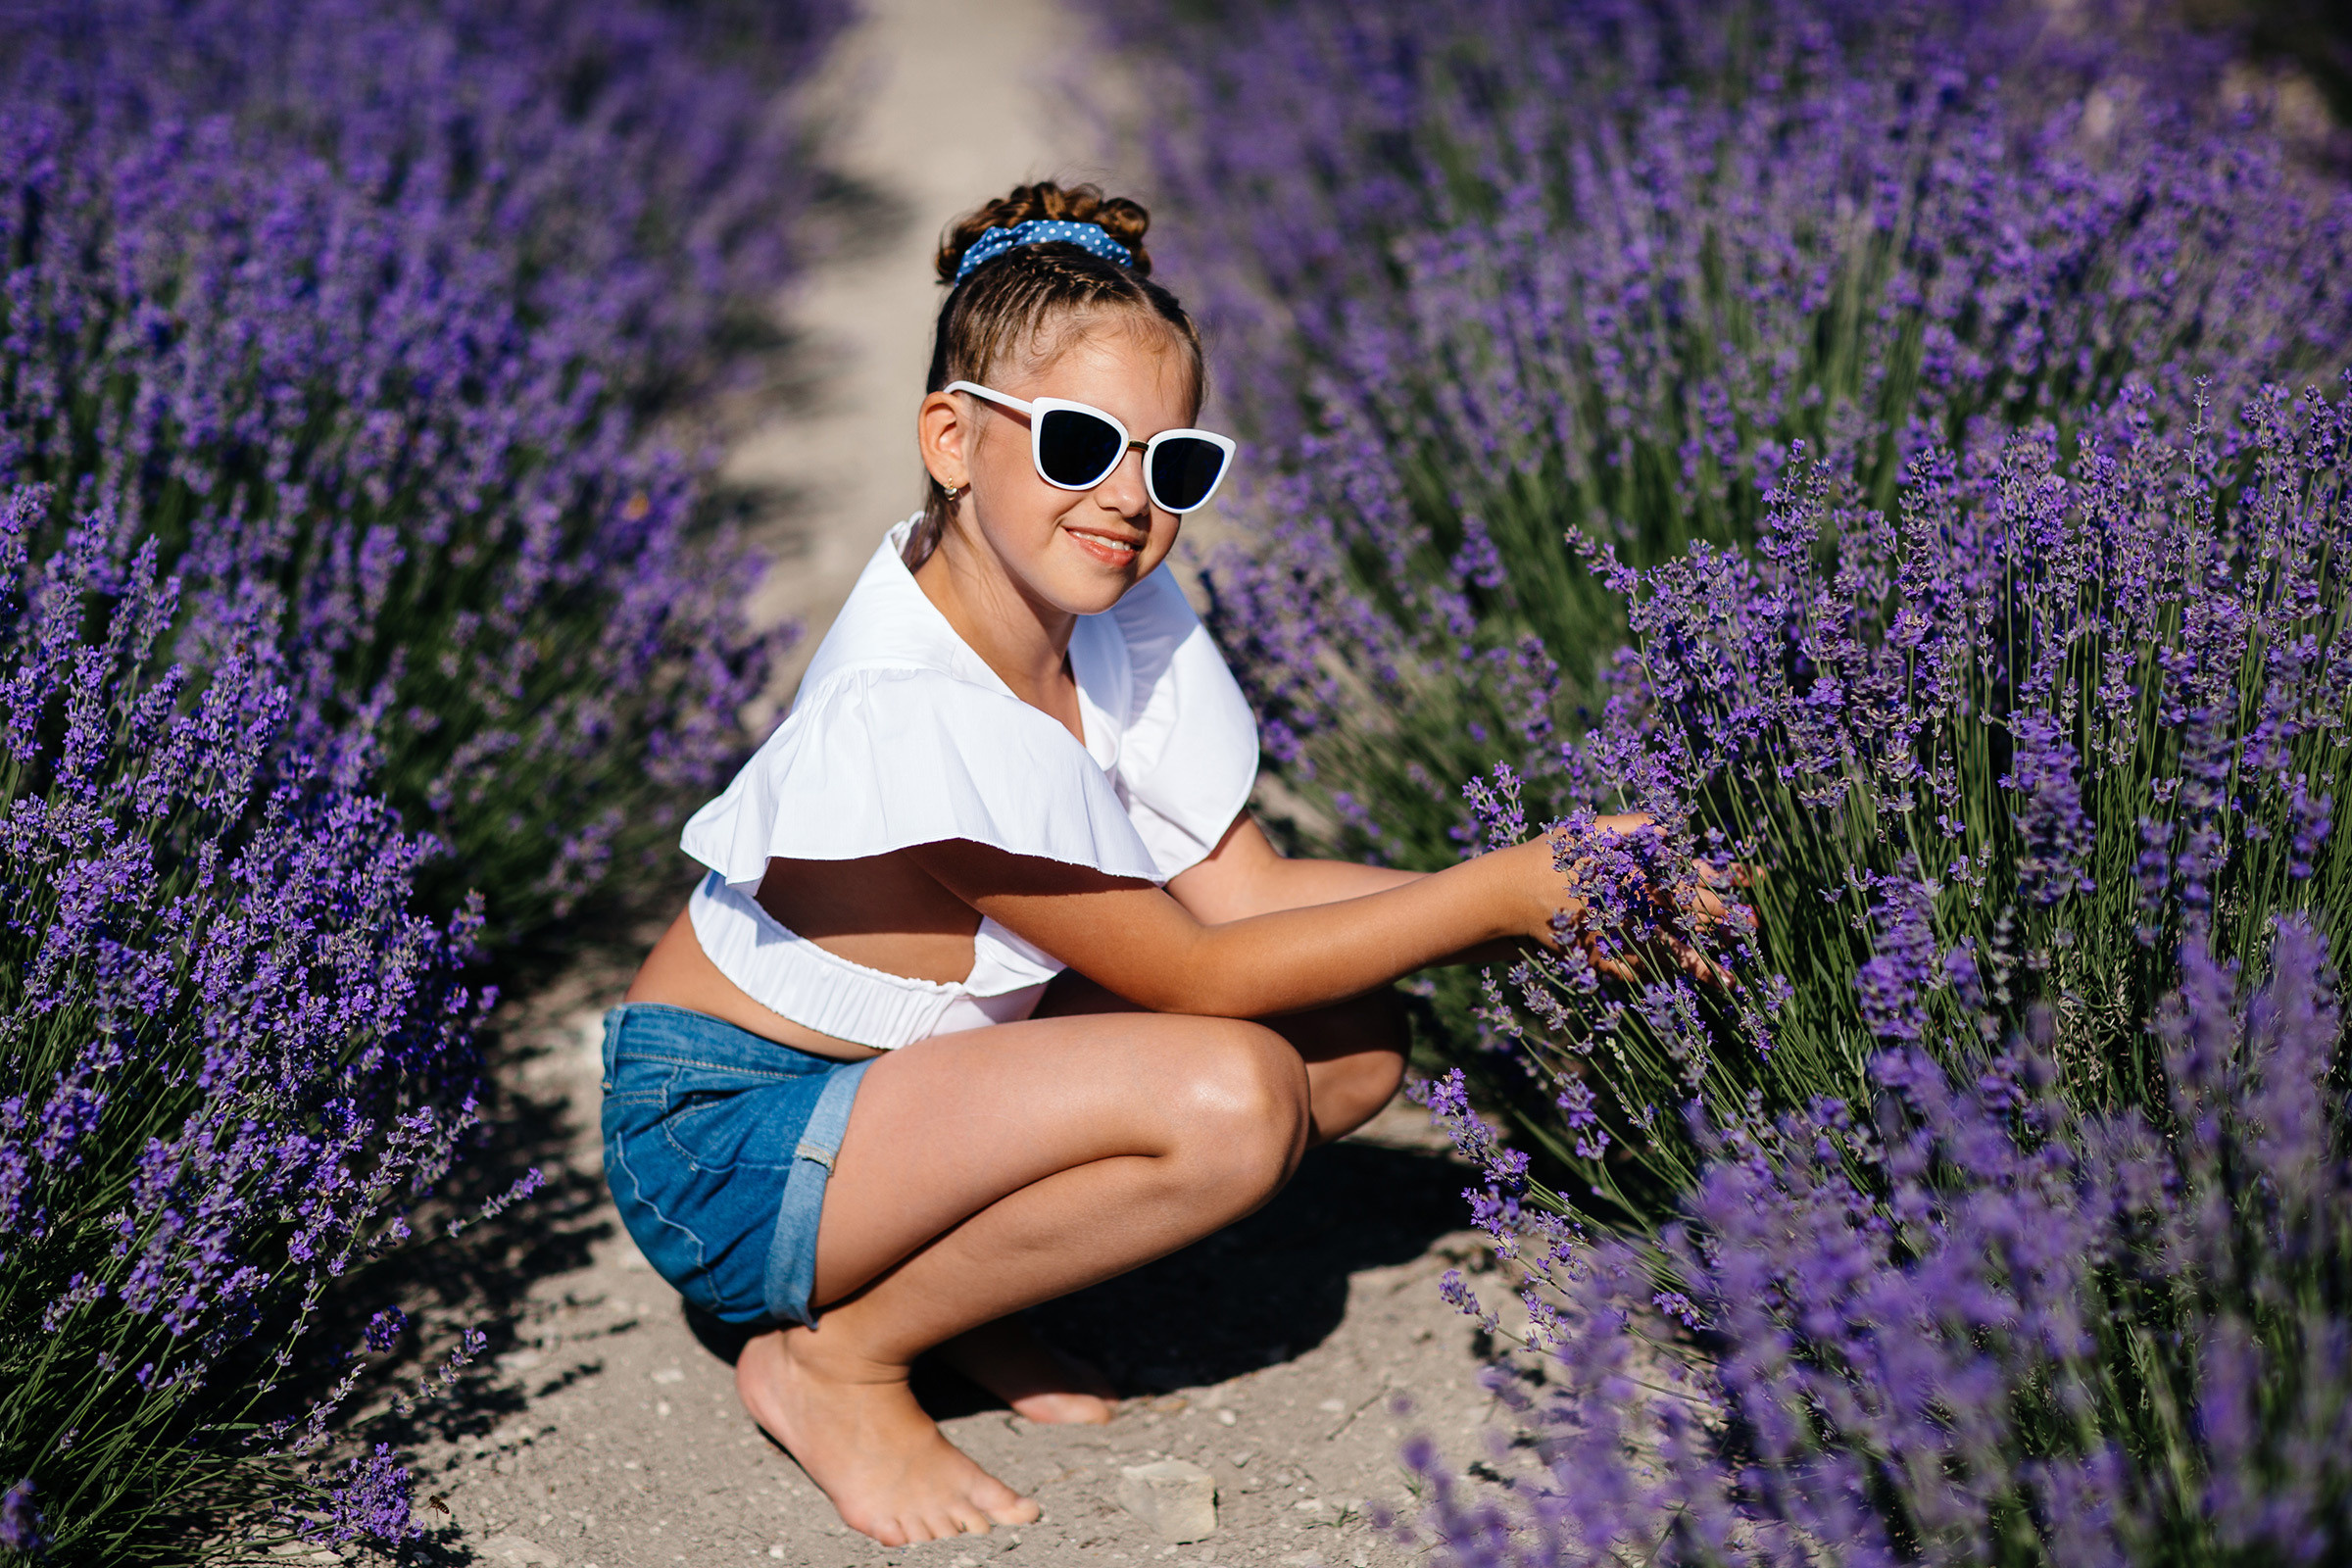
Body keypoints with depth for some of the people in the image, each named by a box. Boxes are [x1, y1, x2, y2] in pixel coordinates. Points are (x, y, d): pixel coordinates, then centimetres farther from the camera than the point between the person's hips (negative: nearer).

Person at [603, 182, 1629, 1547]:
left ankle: (952, 1282, 7)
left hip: (897, 1073, 9)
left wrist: (1564, 901, -13)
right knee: (1225, 1097, -29)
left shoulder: (1118, 613, -5)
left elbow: (1243, 890, -4)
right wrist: (1496, 892, -20)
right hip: (725, 1145, -8)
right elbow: (1190, 972, -23)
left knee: (1356, 1033, -3)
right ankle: (837, 1358, -9)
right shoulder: (909, 707, -30)